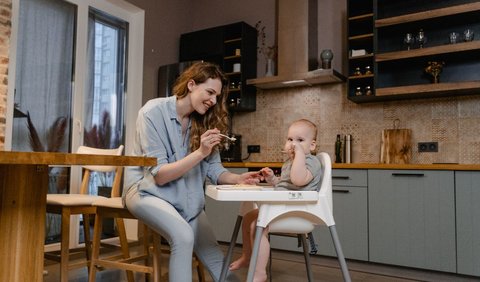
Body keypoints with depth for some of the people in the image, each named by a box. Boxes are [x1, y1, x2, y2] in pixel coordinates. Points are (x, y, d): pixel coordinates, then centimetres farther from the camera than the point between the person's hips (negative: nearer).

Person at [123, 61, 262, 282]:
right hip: (148, 190, -5)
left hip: (187, 199, 6)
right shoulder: (153, 112, -17)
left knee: (214, 256, 1)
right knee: (183, 236, -30)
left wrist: (238, 179, -21)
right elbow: (159, 175, -21)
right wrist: (200, 152, -31)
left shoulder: (204, 120, -1)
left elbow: (213, 168, -1)